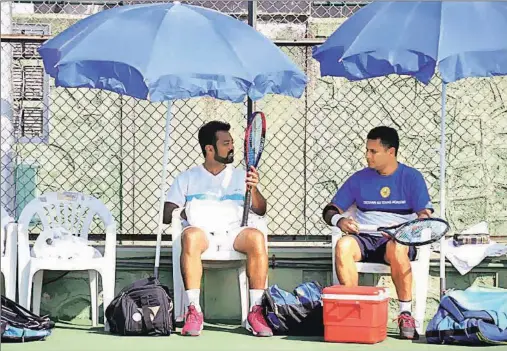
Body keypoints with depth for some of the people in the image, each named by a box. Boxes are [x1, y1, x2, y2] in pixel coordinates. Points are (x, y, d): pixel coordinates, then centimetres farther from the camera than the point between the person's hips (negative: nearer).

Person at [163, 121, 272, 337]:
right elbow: (167, 215, 16)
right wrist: (182, 214, -2)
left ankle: (255, 312, -33)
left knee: (257, 237, -34)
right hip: (201, 232, -1)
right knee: (190, 236, -39)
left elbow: (260, 211, 14)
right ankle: (193, 312, -39)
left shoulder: (240, 176, 25)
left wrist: (254, 190, -4)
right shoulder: (187, 178, 22)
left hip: (233, 233, 1)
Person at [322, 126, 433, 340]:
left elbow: (426, 216, -5)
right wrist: (339, 220, -12)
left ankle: (406, 314, -29)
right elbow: (330, 211, 13)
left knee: (396, 249, -39)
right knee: (343, 246, -32)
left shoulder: (411, 177, 5)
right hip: (364, 239, 3)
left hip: (399, 240, -3)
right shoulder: (360, 178, 13)